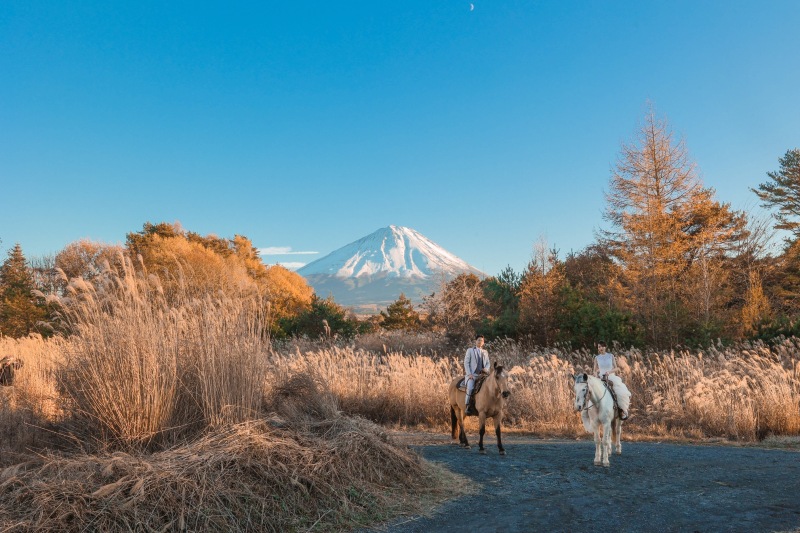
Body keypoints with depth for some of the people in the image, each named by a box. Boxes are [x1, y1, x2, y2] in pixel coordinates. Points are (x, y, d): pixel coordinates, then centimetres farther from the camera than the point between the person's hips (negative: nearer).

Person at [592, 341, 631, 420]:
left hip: (612, 377, -1)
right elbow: (595, 370, 13)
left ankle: (622, 410, -11)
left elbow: (616, 368, 3)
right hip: (600, 378, 1)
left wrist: (609, 371, -16)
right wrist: (596, 375, -8)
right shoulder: (597, 358, 10)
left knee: (621, 393, -29)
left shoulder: (611, 356, 7)